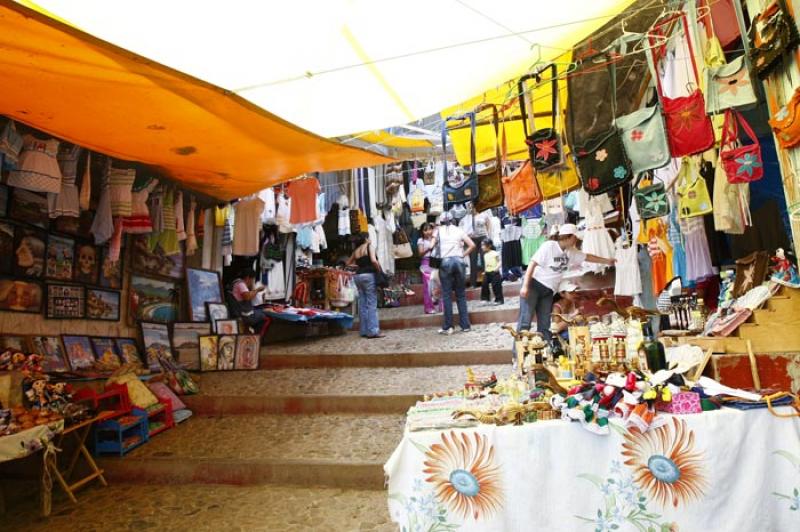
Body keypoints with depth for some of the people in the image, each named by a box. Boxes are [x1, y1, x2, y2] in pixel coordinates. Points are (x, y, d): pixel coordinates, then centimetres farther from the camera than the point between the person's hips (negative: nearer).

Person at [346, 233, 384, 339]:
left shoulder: (356, 251, 16)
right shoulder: (369, 246, -1)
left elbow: (348, 263, 25)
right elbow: (373, 260, -16)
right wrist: (379, 270, -5)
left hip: (358, 276, 6)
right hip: (369, 275, -6)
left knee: (362, 304, 9)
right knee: (372, 304, -5)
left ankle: (364, 330, 12)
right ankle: (373, 331, -7)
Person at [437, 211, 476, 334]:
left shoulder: (439, 230, 10)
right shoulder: (458, 230, 12)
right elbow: (472, 245, 4)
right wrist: (463, 255, 10)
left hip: (445, 262, -2)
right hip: (459, 261, 2)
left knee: (447, 295, 1)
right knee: (461, 294, 7)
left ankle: (448, 327, 2)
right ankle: (465, 325, 9)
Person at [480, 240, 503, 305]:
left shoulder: (495, 253, -8)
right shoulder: (485, 255, 13)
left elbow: (500, 261, -8)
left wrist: (497, 268, -23)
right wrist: (485, 271, 17)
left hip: (494, 272, -7)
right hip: (487, 273, 7)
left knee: (496, 286, -5)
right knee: (484, 285, 0)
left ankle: (499, 300, 4)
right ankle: (485, 298, 9)